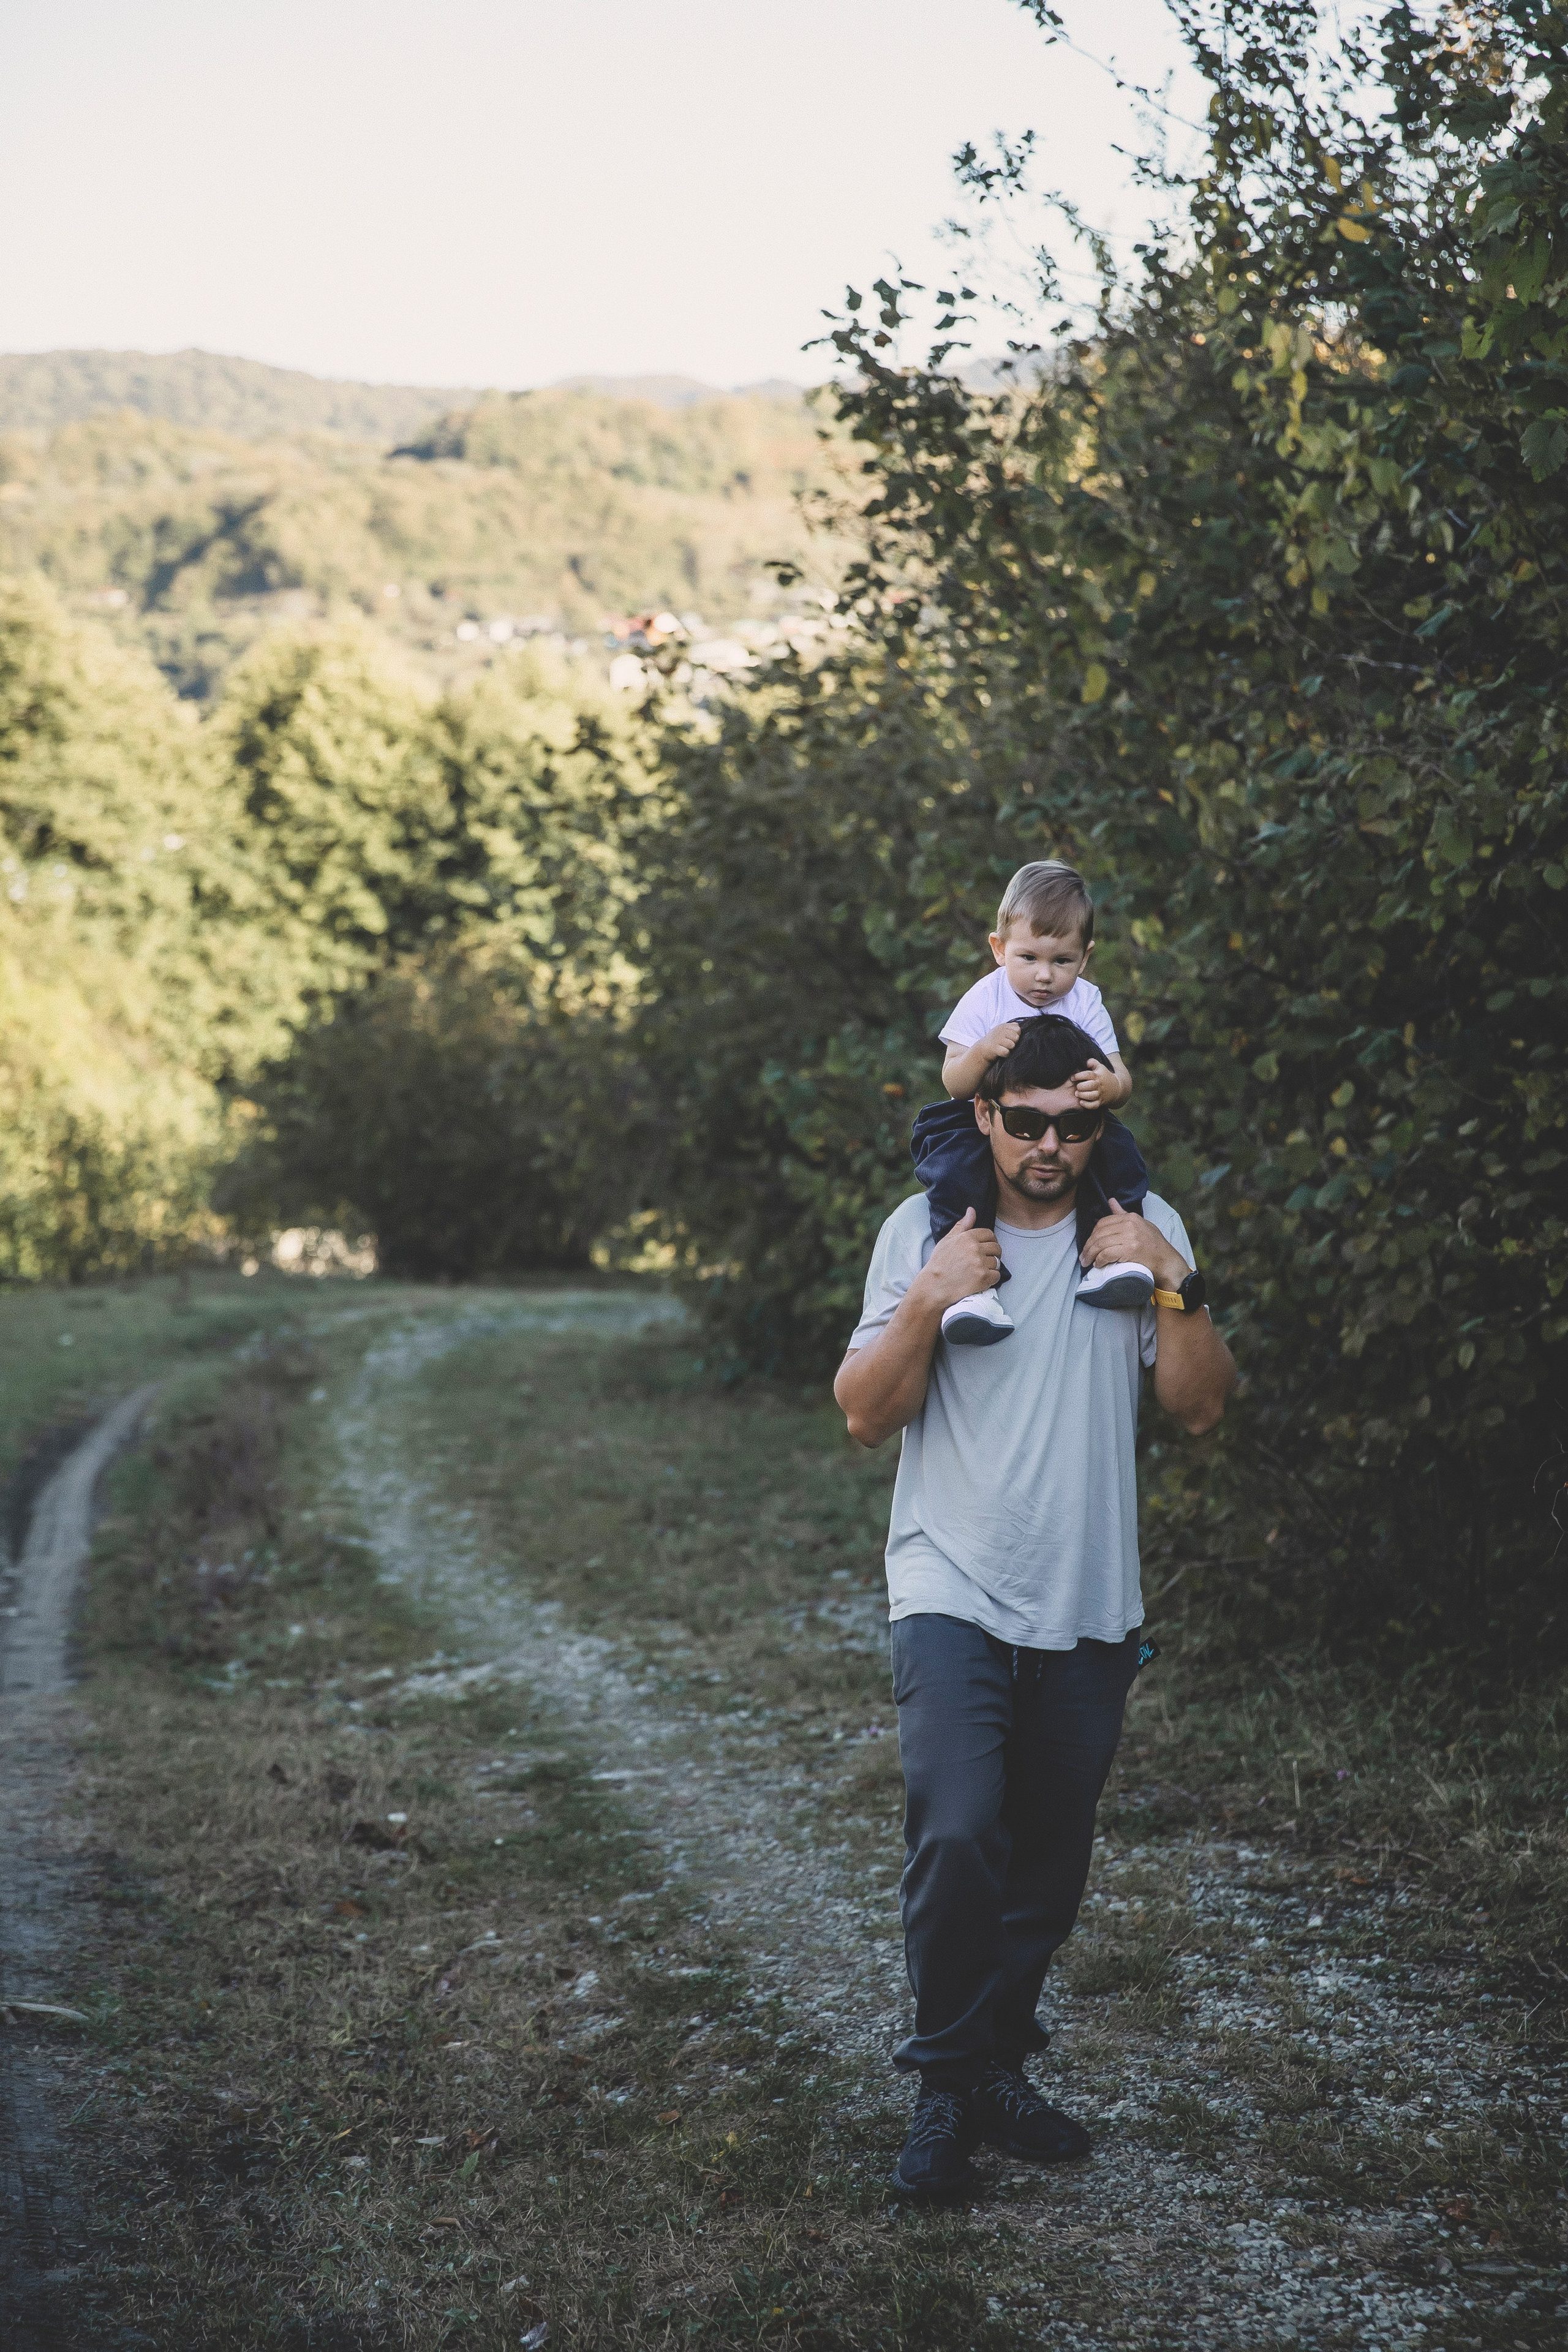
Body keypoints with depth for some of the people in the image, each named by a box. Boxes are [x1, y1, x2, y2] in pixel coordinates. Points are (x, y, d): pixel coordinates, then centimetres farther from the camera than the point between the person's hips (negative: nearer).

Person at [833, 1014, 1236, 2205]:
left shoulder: (1141, 1230, 4)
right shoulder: (923, 1230, 0)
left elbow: (1203, 1405, -1)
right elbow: (865, 1414, -4)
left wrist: (1174, 1284, -15)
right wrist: (930, 1301, -18)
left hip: (1090, 1608, 3)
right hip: (953, 1594, -3)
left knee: (1050, 1866, 10)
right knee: (957, 1837, -19)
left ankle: (997, 2064, 28)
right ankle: (947, 2089, -4)